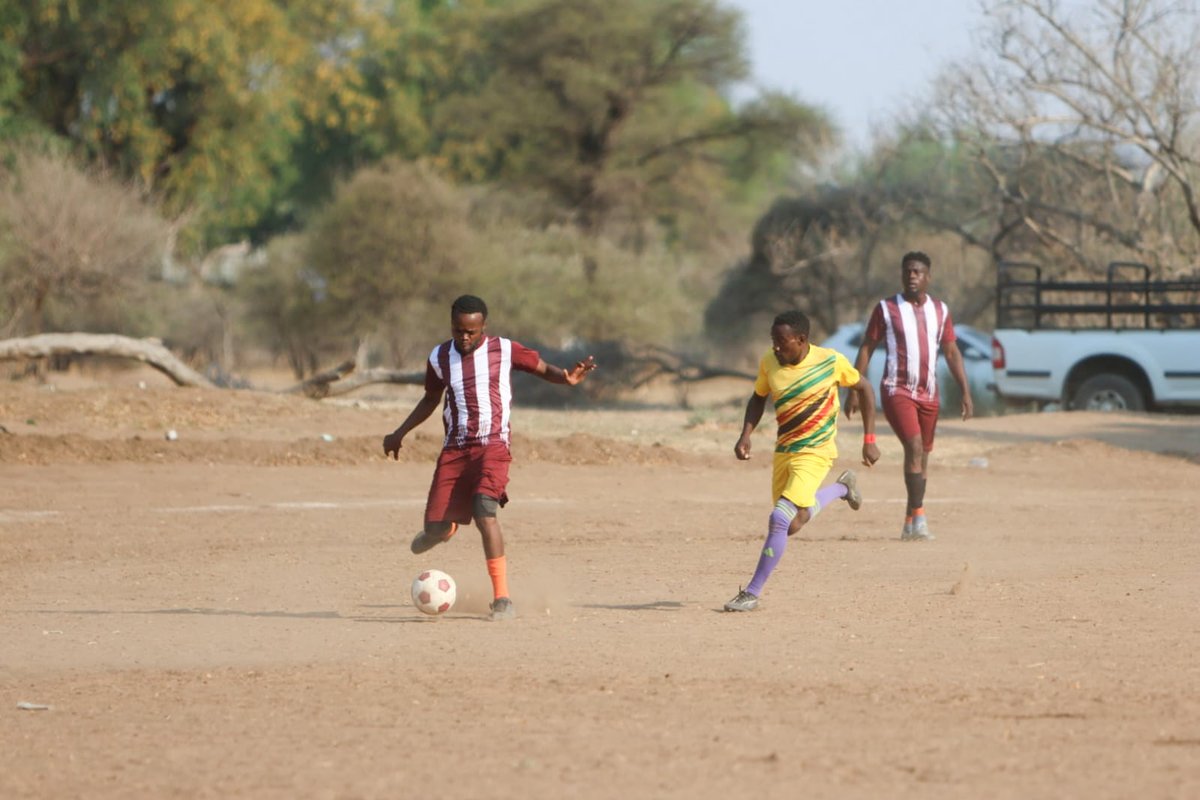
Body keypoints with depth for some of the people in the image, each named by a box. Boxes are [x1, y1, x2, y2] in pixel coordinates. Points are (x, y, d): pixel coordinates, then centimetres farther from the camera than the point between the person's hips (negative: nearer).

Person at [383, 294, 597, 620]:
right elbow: (430, 399, 24)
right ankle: (443, 528, 41)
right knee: (436, 530, -2)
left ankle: (502, 599, -22)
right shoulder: (440, 358, 8)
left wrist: (567, 377, -16)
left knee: (484, 511, -27)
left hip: (492, 446, -3)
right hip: (454, 449, 4)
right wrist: (400, 433, 24)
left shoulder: (504, 350, -1)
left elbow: (543, 368, 6)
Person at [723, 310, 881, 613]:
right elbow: (758, 398, 13)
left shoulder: (831, 361, -16)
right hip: (783, 451, 6)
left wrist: (869, 440, -2)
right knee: (793, 523, 16)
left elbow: (864, 388, 0)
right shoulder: (769, 363, -5)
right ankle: (841, 488, 42)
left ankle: (752, 593, -12)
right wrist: (746, 435, -3)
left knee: (780, 520, -19)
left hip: (815, 452, -6)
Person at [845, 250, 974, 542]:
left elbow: (952, 353, 13)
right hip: (897, 390, -5)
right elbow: (866, 349, 2)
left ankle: (910, 525, 16)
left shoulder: (940, 310, 10)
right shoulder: (886, 308, 0)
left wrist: (966, 393, 6)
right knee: (914, 447, -21)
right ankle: (918, 518, -25)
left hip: (928, 394, 5)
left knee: (922, 457, 7)